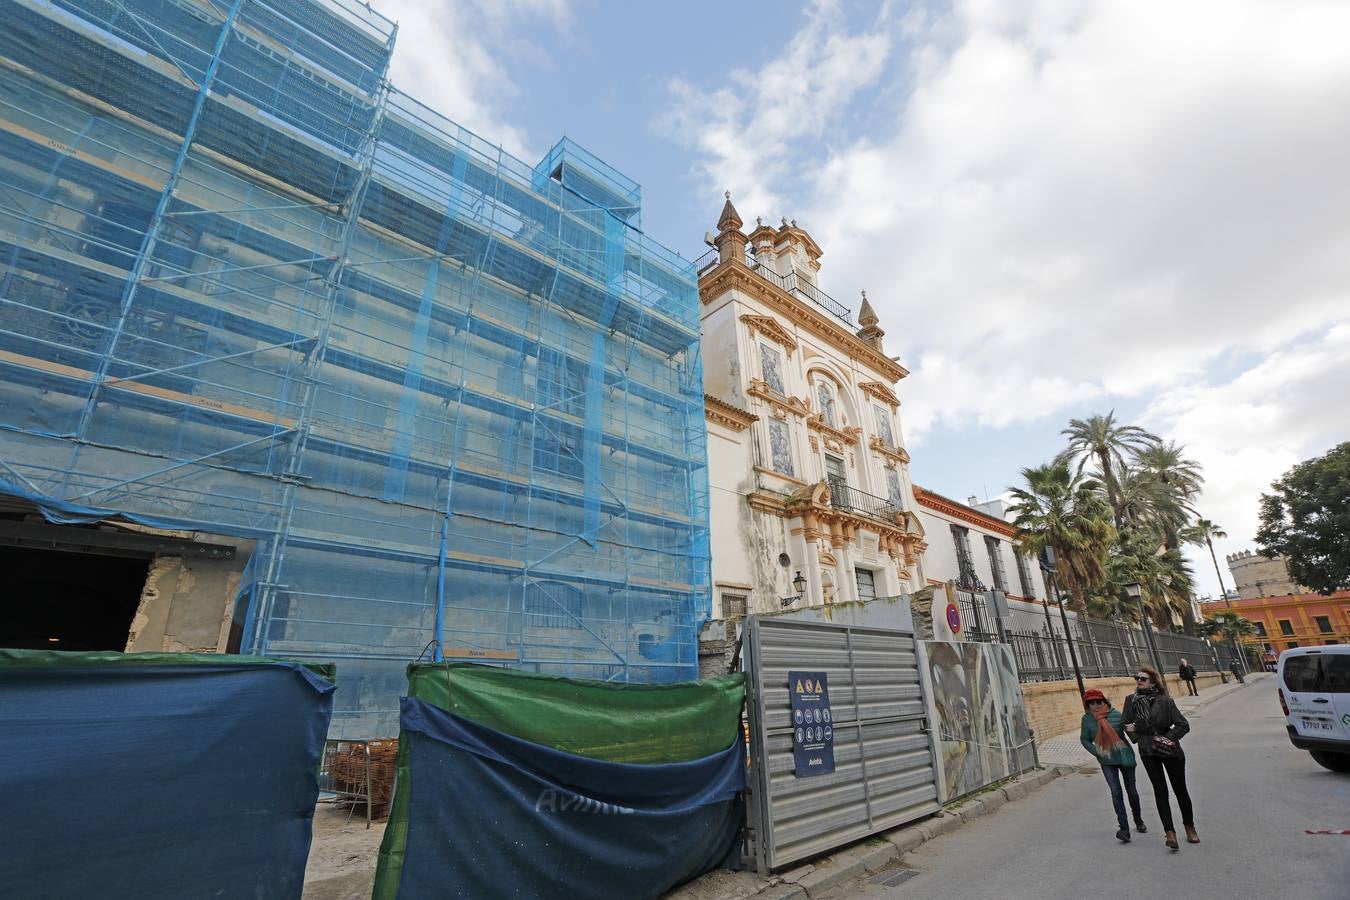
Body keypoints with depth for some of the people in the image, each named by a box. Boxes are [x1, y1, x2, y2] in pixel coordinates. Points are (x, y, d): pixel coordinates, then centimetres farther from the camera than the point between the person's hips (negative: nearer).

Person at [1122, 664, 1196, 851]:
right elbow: (1125, 723, 6)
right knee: (1160, 791, 1)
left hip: (1170, 750, -2)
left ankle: (1190, 827, 34)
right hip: (1148, 752, 2)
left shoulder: (1165, 701, -14)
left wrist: (1169, 738, -17)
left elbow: (1183, 725, -11)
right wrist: (1137, 737, -4)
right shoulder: (1131, 700, -5)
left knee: (1180, 789, 14)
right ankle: (1169, 832, 4)